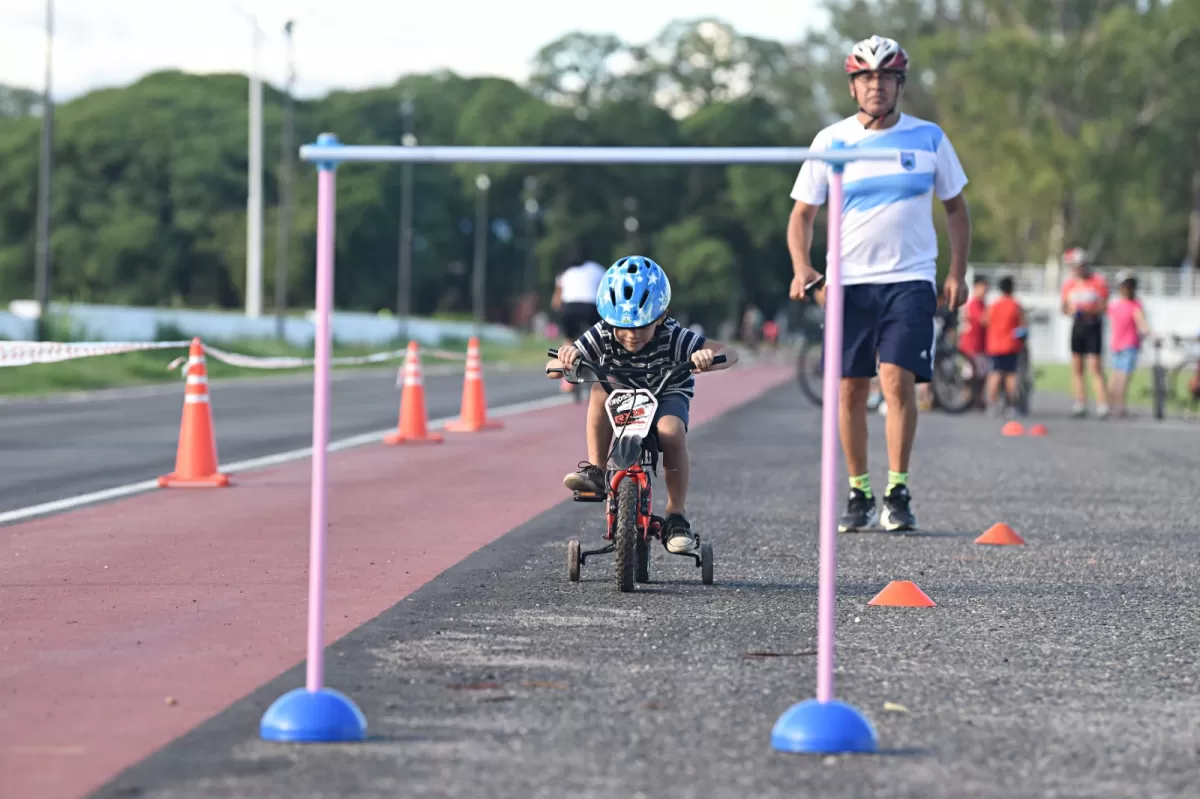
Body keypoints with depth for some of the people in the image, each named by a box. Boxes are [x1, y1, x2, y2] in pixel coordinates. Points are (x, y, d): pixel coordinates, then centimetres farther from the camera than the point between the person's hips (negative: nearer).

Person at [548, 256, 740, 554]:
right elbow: (552, 369, -24)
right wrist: (566, 359, -48)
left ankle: (677, 514, -20)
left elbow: (730, 353, -32)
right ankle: (595, 471, -25)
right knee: (601, 389, -32)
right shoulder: (602, 335, -22)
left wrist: (709, 358, -55)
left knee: (670, 429, -35)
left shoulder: (673, 337, -27)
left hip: (668, 395, -2)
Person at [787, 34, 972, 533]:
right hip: (848, 281, 1)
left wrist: (957, 274, 3)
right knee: (850, 389, 1)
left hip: (910, 279, -1)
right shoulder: (831, 141, 5)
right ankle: (859, 495, 13)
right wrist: (801, 268, -8)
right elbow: (802, 213, 9)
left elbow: (956, 209, 14)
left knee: (897, 378, -16)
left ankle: (897, 494, -10)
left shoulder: (928, 138, 5)